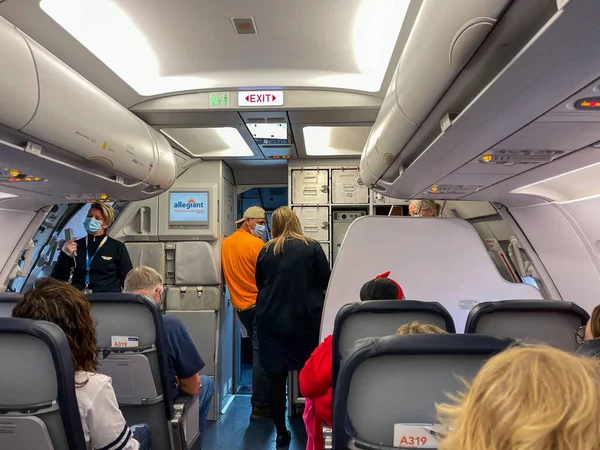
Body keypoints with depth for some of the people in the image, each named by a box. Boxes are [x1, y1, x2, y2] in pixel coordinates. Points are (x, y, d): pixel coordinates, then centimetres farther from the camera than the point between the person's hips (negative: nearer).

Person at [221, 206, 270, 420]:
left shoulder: (225, 244, 9)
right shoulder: (256, 244, -14)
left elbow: (224, 275, 16)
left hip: (240, 304, 8)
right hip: (258, 305, -8)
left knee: (257, 351, 19)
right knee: (261, 354, -3)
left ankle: (261, 399, 29)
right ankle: (260, 406, 3)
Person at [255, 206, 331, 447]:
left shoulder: (265, 251, 1)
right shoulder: (312, 247, -6)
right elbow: (327, 282, -1)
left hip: (271, 320, 2)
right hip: (305, 319, -1)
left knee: (275, 375, 9)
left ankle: (281, 432, 16)